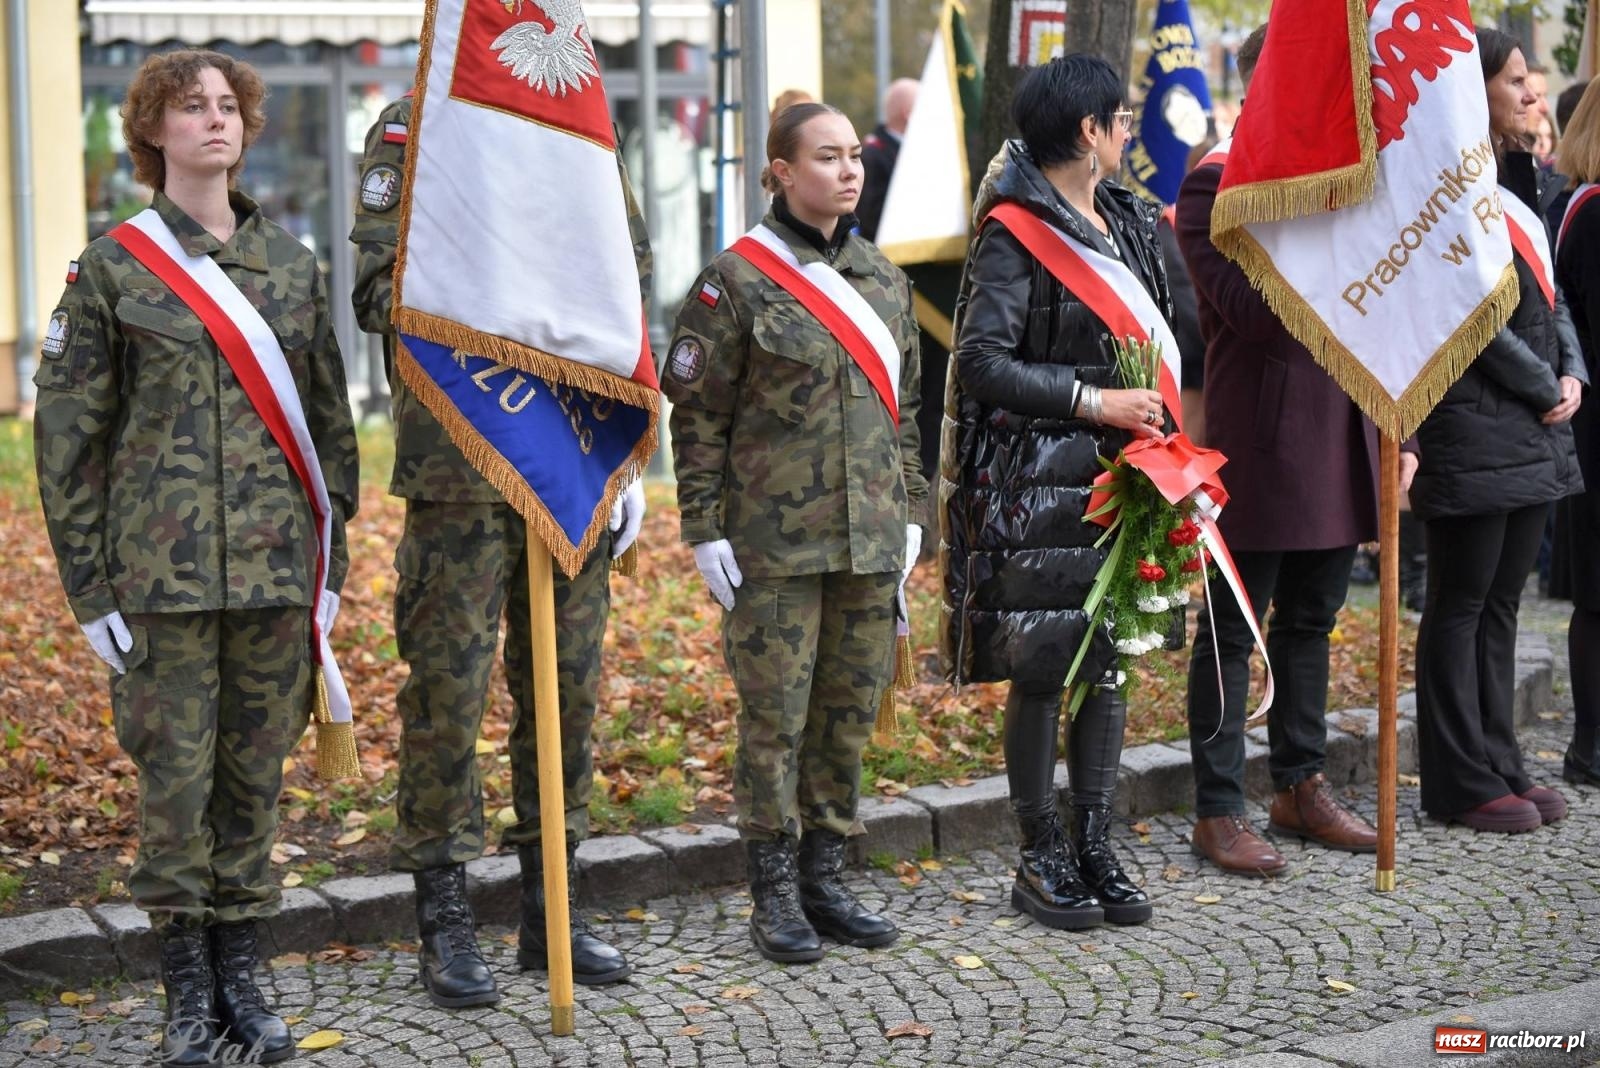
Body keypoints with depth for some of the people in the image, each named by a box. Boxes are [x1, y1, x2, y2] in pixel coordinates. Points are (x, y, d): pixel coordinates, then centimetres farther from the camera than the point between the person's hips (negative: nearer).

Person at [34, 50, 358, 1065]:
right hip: (164, 570, -3)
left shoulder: (295, 261, 9)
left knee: (257, 771, 8)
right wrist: (89, 583, -3)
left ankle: (241, 973, 21)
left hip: (278, 563, 3)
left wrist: (333, 558, 9)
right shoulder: (112, 266, 0)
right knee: (176, 775, 1)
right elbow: (67, 432, 0)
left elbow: (330, 417, 13)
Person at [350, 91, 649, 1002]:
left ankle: (553, 907, 22)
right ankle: (446, 920, 11)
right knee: (449, 688, -1)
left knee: (569, 687, 10)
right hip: (460, 465, -5)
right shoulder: (413, 128, 0)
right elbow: (381, 290, -7)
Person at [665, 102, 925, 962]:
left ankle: (824, 880, 22)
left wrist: (910, 511, 14)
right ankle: (775, 896, 11)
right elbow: (697, 415, -5)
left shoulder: (883, 278, 11)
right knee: (775, 715, 0)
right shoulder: (736, 280, -6)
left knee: (852, 710, 9)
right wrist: (703, 528, -8)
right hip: (774, 540, -5)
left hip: (869, 539, 5)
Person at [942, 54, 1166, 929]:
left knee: (1110, 658, 9)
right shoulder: (1015, 233, -10)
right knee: (1043, 668, -1)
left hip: (1118, 476, 7)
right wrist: (1092, 402, -17)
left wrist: (1156, 415, 7)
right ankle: (1039, 859, 11)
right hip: (1036, 483, -7)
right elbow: (982, 362, -17)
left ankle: (1094, 847, 18)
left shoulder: (1130, 221, 13)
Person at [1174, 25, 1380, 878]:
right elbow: (1253, 308, -20)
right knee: (1233, 634, 0)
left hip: (1340, 447, 7)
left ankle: (1301, 787, 28)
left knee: (1310, 622, 16)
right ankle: (1218, 812, 7)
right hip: (1259, 447, -7)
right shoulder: (1216, 188, -8)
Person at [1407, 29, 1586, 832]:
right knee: (1461, 607, 0)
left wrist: (1571, 374, 2)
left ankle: (1498, 766, 19)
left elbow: (1548, 294, 18)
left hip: (1531, 432, 9)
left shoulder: (1517, 182, 15)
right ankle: (1462, 783, 7)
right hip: (1473, 426, -9)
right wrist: (1545, 389, -9)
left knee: (1500, 604, 12)